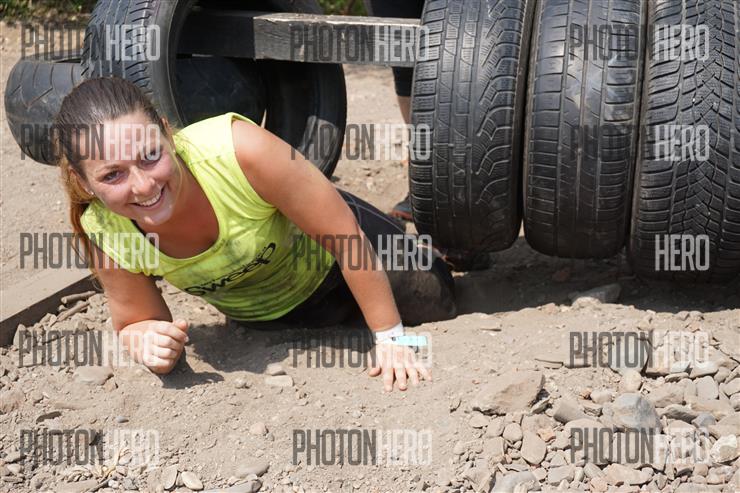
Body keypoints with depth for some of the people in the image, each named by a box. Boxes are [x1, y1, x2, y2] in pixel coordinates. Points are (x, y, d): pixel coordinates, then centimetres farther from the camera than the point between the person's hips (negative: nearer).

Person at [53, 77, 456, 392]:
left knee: (438, 305, 9)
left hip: (327, 263, -2)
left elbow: (346, 236, -33)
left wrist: (390, 339, -26)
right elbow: (134, 323, -14)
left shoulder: (238, 150, -43)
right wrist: (148, 342, -39)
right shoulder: (104, 234, -31)